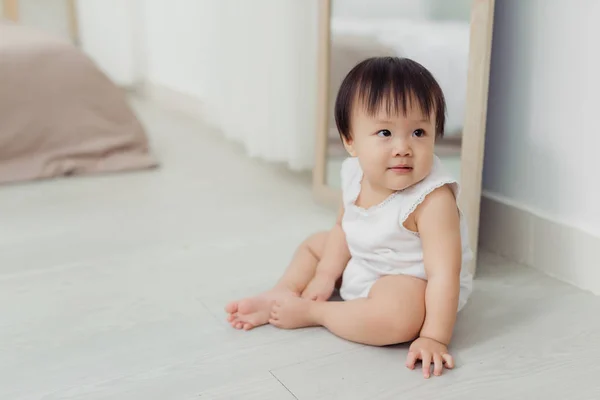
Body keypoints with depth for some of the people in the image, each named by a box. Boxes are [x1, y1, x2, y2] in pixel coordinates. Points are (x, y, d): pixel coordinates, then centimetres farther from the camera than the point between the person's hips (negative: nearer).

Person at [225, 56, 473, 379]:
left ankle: (311, 312, -16)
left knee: (396, 316, -37)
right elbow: (344, 227, 6)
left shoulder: (433, 200, -34)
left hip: (411, 282, -8)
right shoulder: (354, 175, -12)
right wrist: (325, 275, 0)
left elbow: (444, 274, -34)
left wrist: (434, 338, -38)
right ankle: (278, 297, 3)